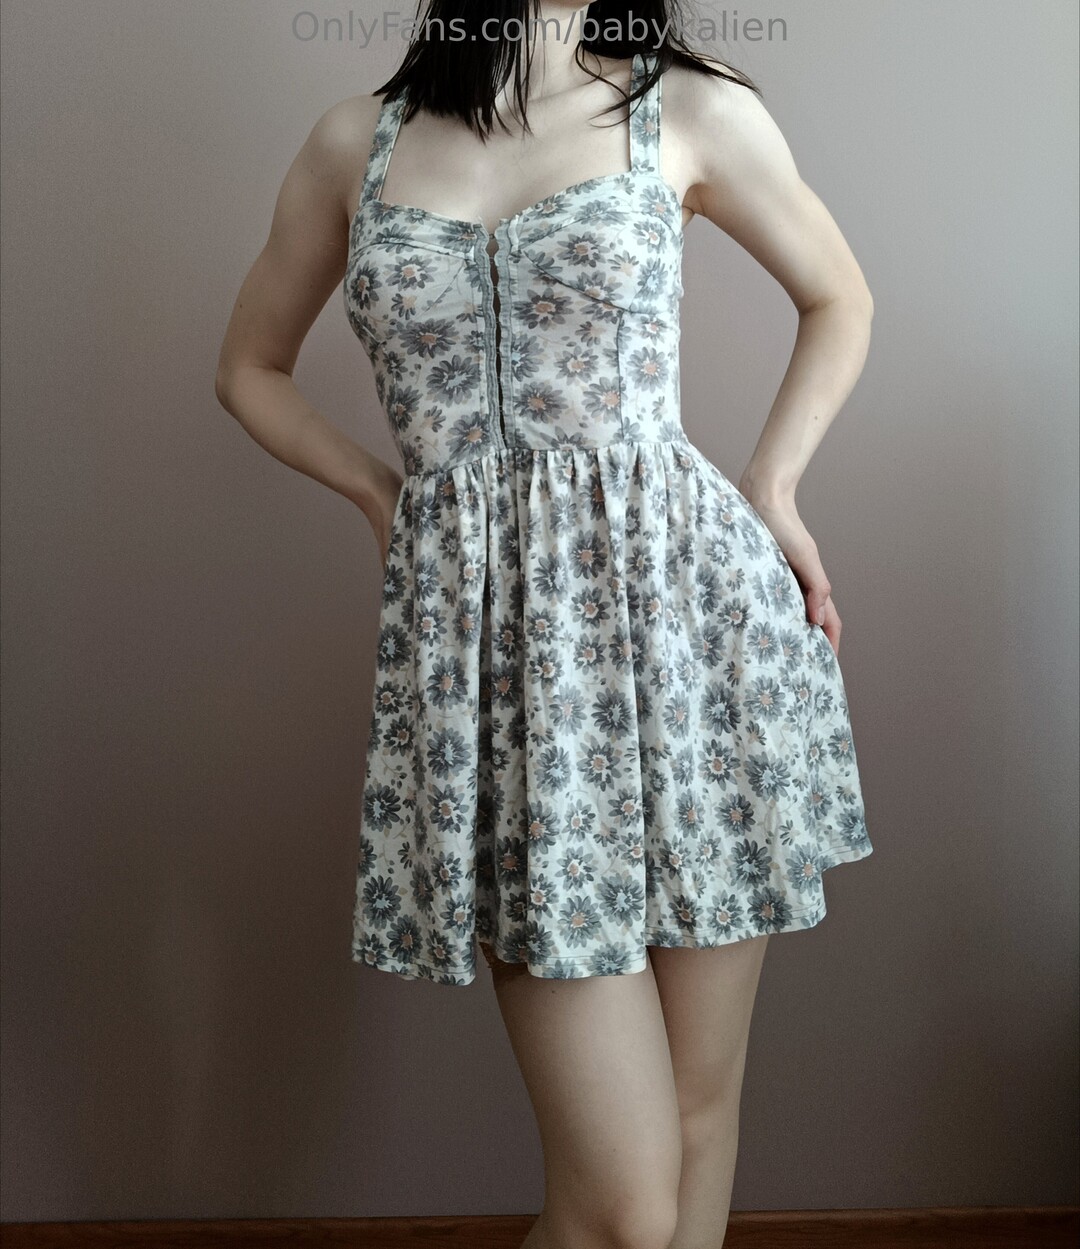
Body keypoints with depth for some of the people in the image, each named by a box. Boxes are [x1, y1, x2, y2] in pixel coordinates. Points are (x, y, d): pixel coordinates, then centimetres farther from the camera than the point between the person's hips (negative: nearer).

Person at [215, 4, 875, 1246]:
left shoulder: (688, 106, 7)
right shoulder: (355, 139, 10)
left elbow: (839, 300, 21)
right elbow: (251, 368, 22)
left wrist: (772, 485, 9)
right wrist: (383, 496, 9)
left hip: (686, 599, 1)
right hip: (481, 627, -1)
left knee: (700, 1111, 10)